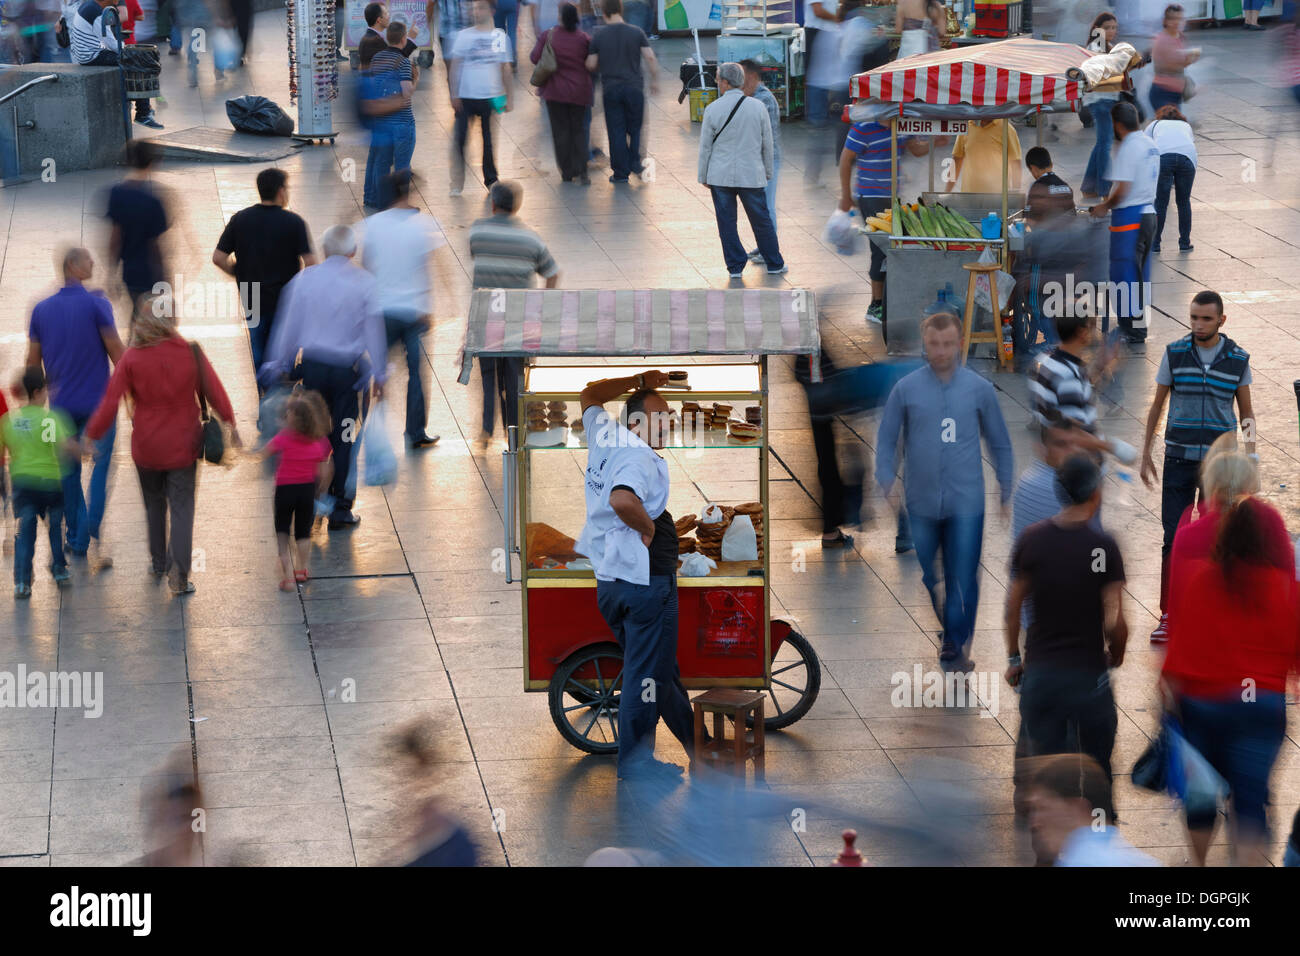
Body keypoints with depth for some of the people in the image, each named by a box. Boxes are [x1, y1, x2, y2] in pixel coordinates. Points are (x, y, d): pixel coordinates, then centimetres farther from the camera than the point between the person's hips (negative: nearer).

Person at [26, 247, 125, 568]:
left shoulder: (42, 310, 4)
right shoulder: (96, 304, -10)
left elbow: (33, 361, 8)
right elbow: (116, 351, -9)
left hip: (62, 405, 4)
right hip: (98, 402, -4)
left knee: (69, 472, 12)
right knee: (100, 466, -1)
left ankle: (76, 540, 18)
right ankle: (92, 533, -16)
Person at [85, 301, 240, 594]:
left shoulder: (132, 358, -12)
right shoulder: (191, 353, -10)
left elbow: (110, 402, -12)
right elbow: (215, 392, -3)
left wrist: (92, 436, -1)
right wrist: (231, 425, 12)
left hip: (146, 448, 1)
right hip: (182, 447, -1)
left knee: (154, 505, 22)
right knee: (182, 509, 2)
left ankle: (159, 564, 33)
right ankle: (180, 576, -11)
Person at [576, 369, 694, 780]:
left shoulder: (604, 438, 8)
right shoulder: (642, 458, -17)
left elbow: (590, 395, 29)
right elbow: (623, 499, -37)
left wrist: (638, 382, 28)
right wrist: (648, 527, -20)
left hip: (608, 579, 9)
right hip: (645, 578, -9)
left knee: (659, 669, 18)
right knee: (648, 672, 1)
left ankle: (696, 742, 30)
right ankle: (634, 760, 7)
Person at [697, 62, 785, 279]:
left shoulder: (712, 109, -6)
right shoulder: (758, 107, -2)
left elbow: (705, 147, -1)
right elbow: (767, 144, 6)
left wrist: (703, 177, 9)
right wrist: (767, 172, 18)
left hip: (720, 175, -1)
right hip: (752, 175, 1)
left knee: (727, 222, 7)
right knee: (762, 220, 11)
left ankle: (735, 267, 8)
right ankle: (774, 264, 20)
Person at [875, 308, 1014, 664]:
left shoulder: (979, 389, 2)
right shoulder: (906, 389, 0)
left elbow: (1000, 444, 10)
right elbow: (886, 441, 5)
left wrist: (1006, 494, 10)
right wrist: (885, 488, -4)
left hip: (966, 504, -1)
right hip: (920, 503, 1)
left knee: (962, 580, -4)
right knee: (918, 578, 10)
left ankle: (955, 641, 9)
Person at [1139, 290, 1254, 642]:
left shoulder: (1238, 359, 0)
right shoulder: (1174, 353, -1)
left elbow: (1246, 411, 9)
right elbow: (1157, 405, 8)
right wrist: (1145, 454, 6)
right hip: (1179, 459, 0)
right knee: (1174, 537, -4)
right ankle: (1168, 616, 1)